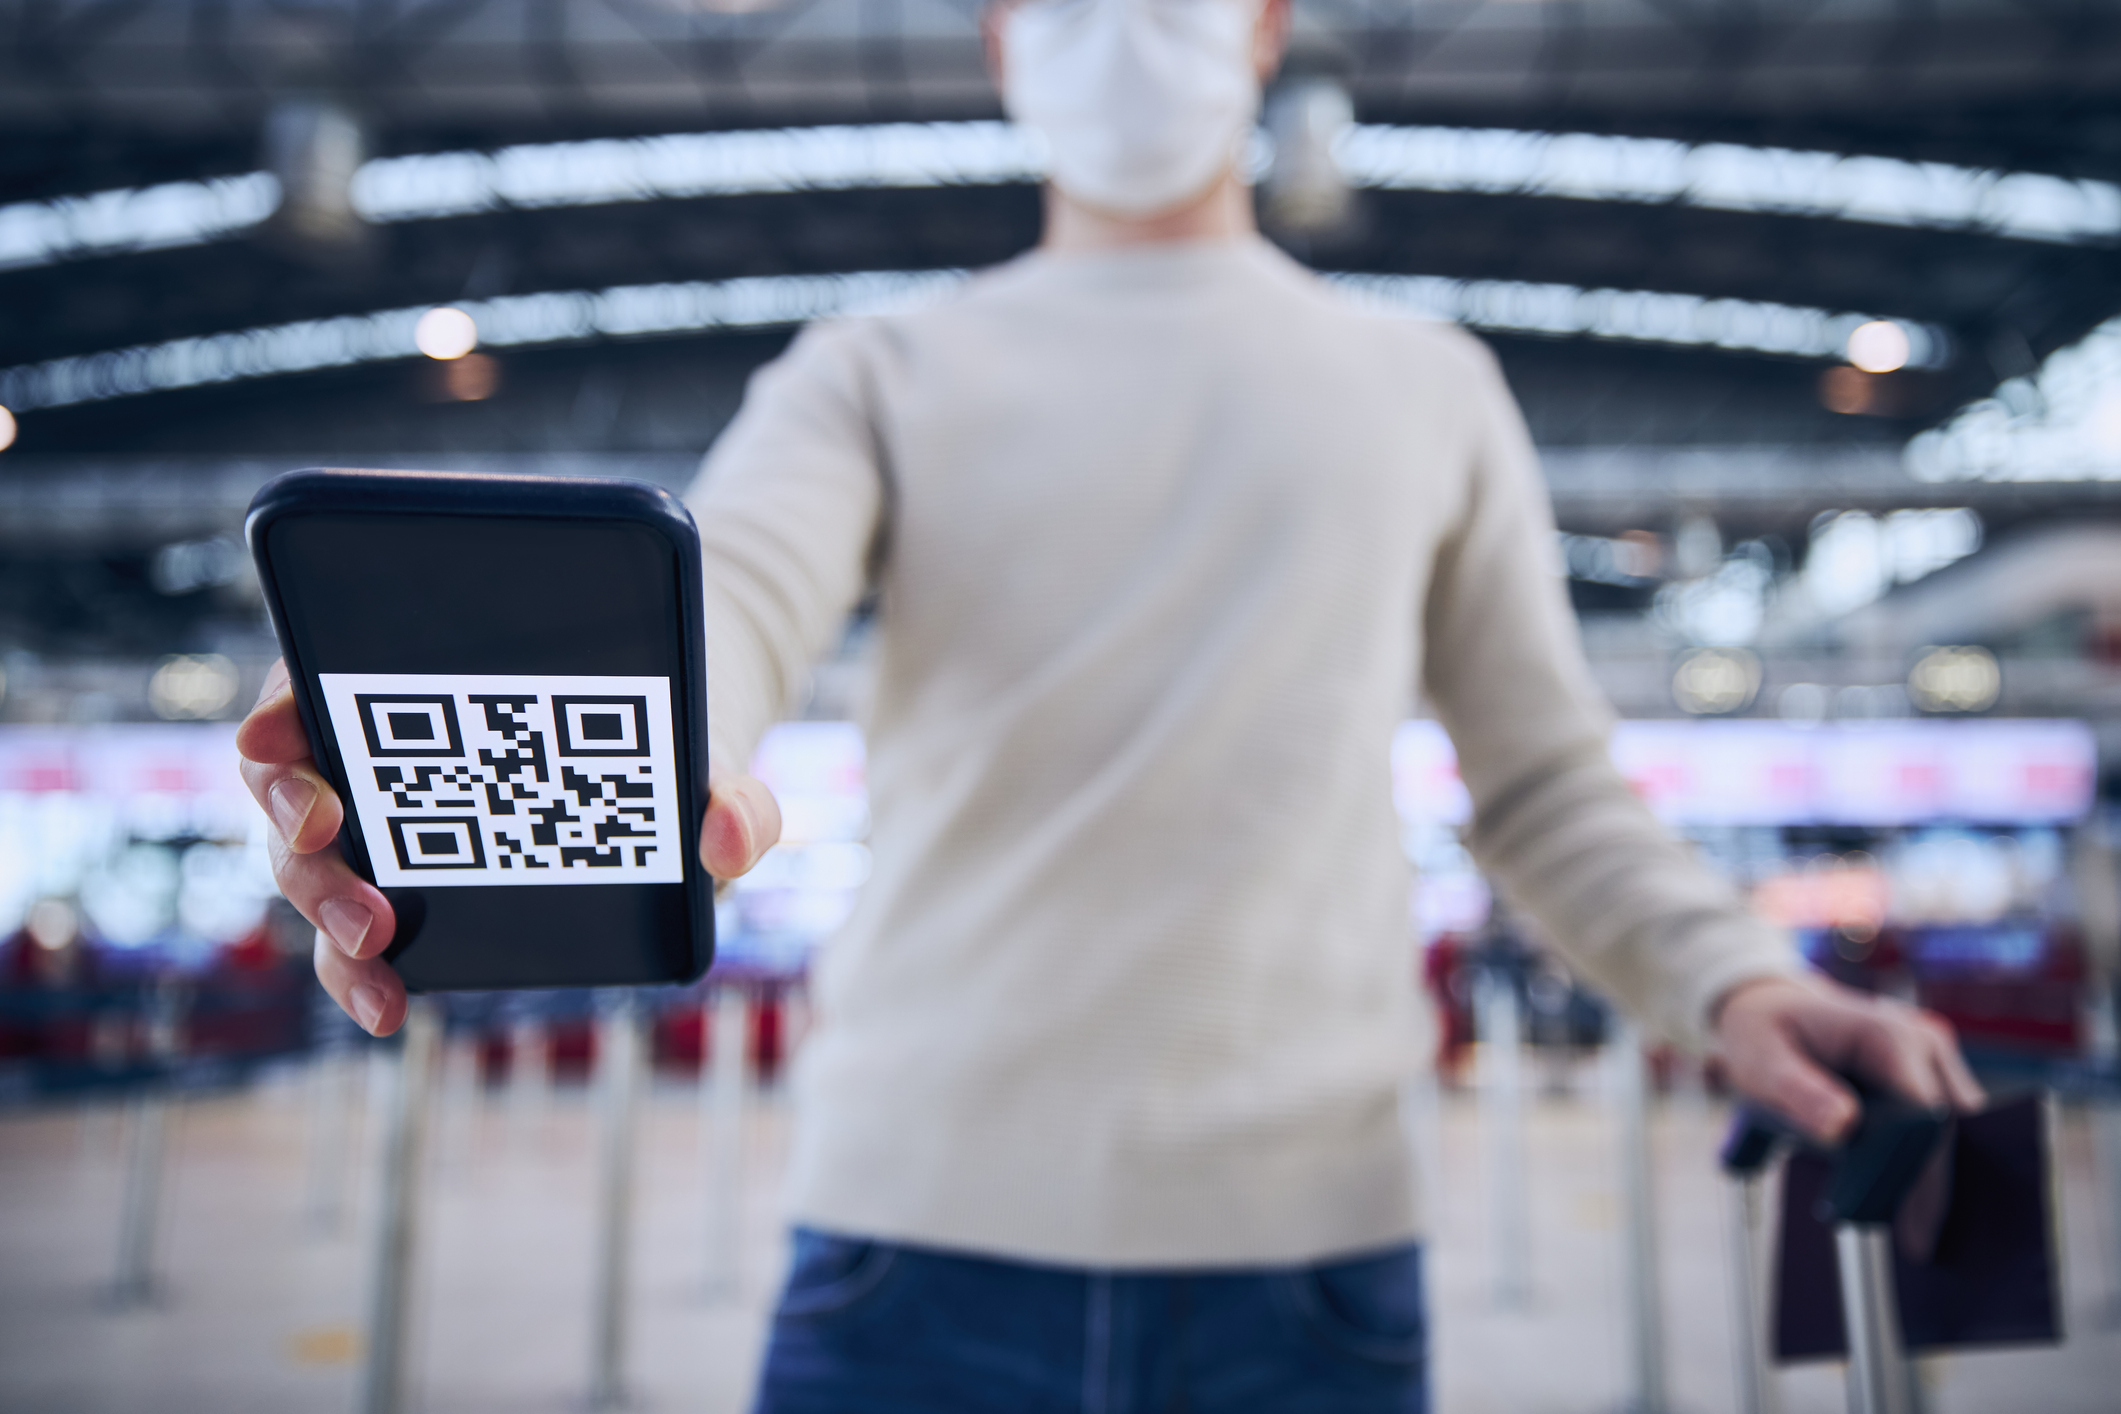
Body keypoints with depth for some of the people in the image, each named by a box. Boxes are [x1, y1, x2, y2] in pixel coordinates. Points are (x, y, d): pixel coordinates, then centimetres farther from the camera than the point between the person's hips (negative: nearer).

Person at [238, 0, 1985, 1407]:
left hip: (1308, 1249, 2)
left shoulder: (1429, 387, 12)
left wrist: (1729, 982, -4)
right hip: (922, 1234, 0)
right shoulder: (877, 373, 8)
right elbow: (729, 586, -13)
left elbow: (1549, 786, 14)